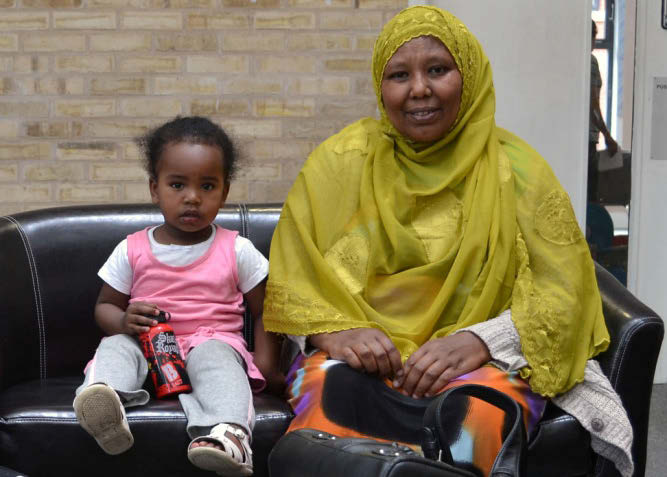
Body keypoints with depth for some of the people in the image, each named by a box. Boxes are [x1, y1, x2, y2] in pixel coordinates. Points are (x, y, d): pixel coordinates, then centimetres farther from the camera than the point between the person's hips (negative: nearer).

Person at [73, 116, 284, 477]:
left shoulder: (237, 251, 5)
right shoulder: (131, 251, 7)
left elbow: (265, 311, 9)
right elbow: (105, 307, 13)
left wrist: (266, 362, -6)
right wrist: (123, 321, -12)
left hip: (214, 341, -2)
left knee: (214, 355, -35)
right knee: (114, 346, -26)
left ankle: (227, 433, -60)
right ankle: (104, 400, -56)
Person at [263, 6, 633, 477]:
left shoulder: (516, 169, 5)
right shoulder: (341, 161, 8)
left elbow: (563, 293, 1)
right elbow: (291, 277, 8)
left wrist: (480, 341, -16)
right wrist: (332, 330, -13)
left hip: (482, 363, 0)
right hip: (357, 356, 0)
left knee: (477, 412, -35)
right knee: (333, 398, -35)